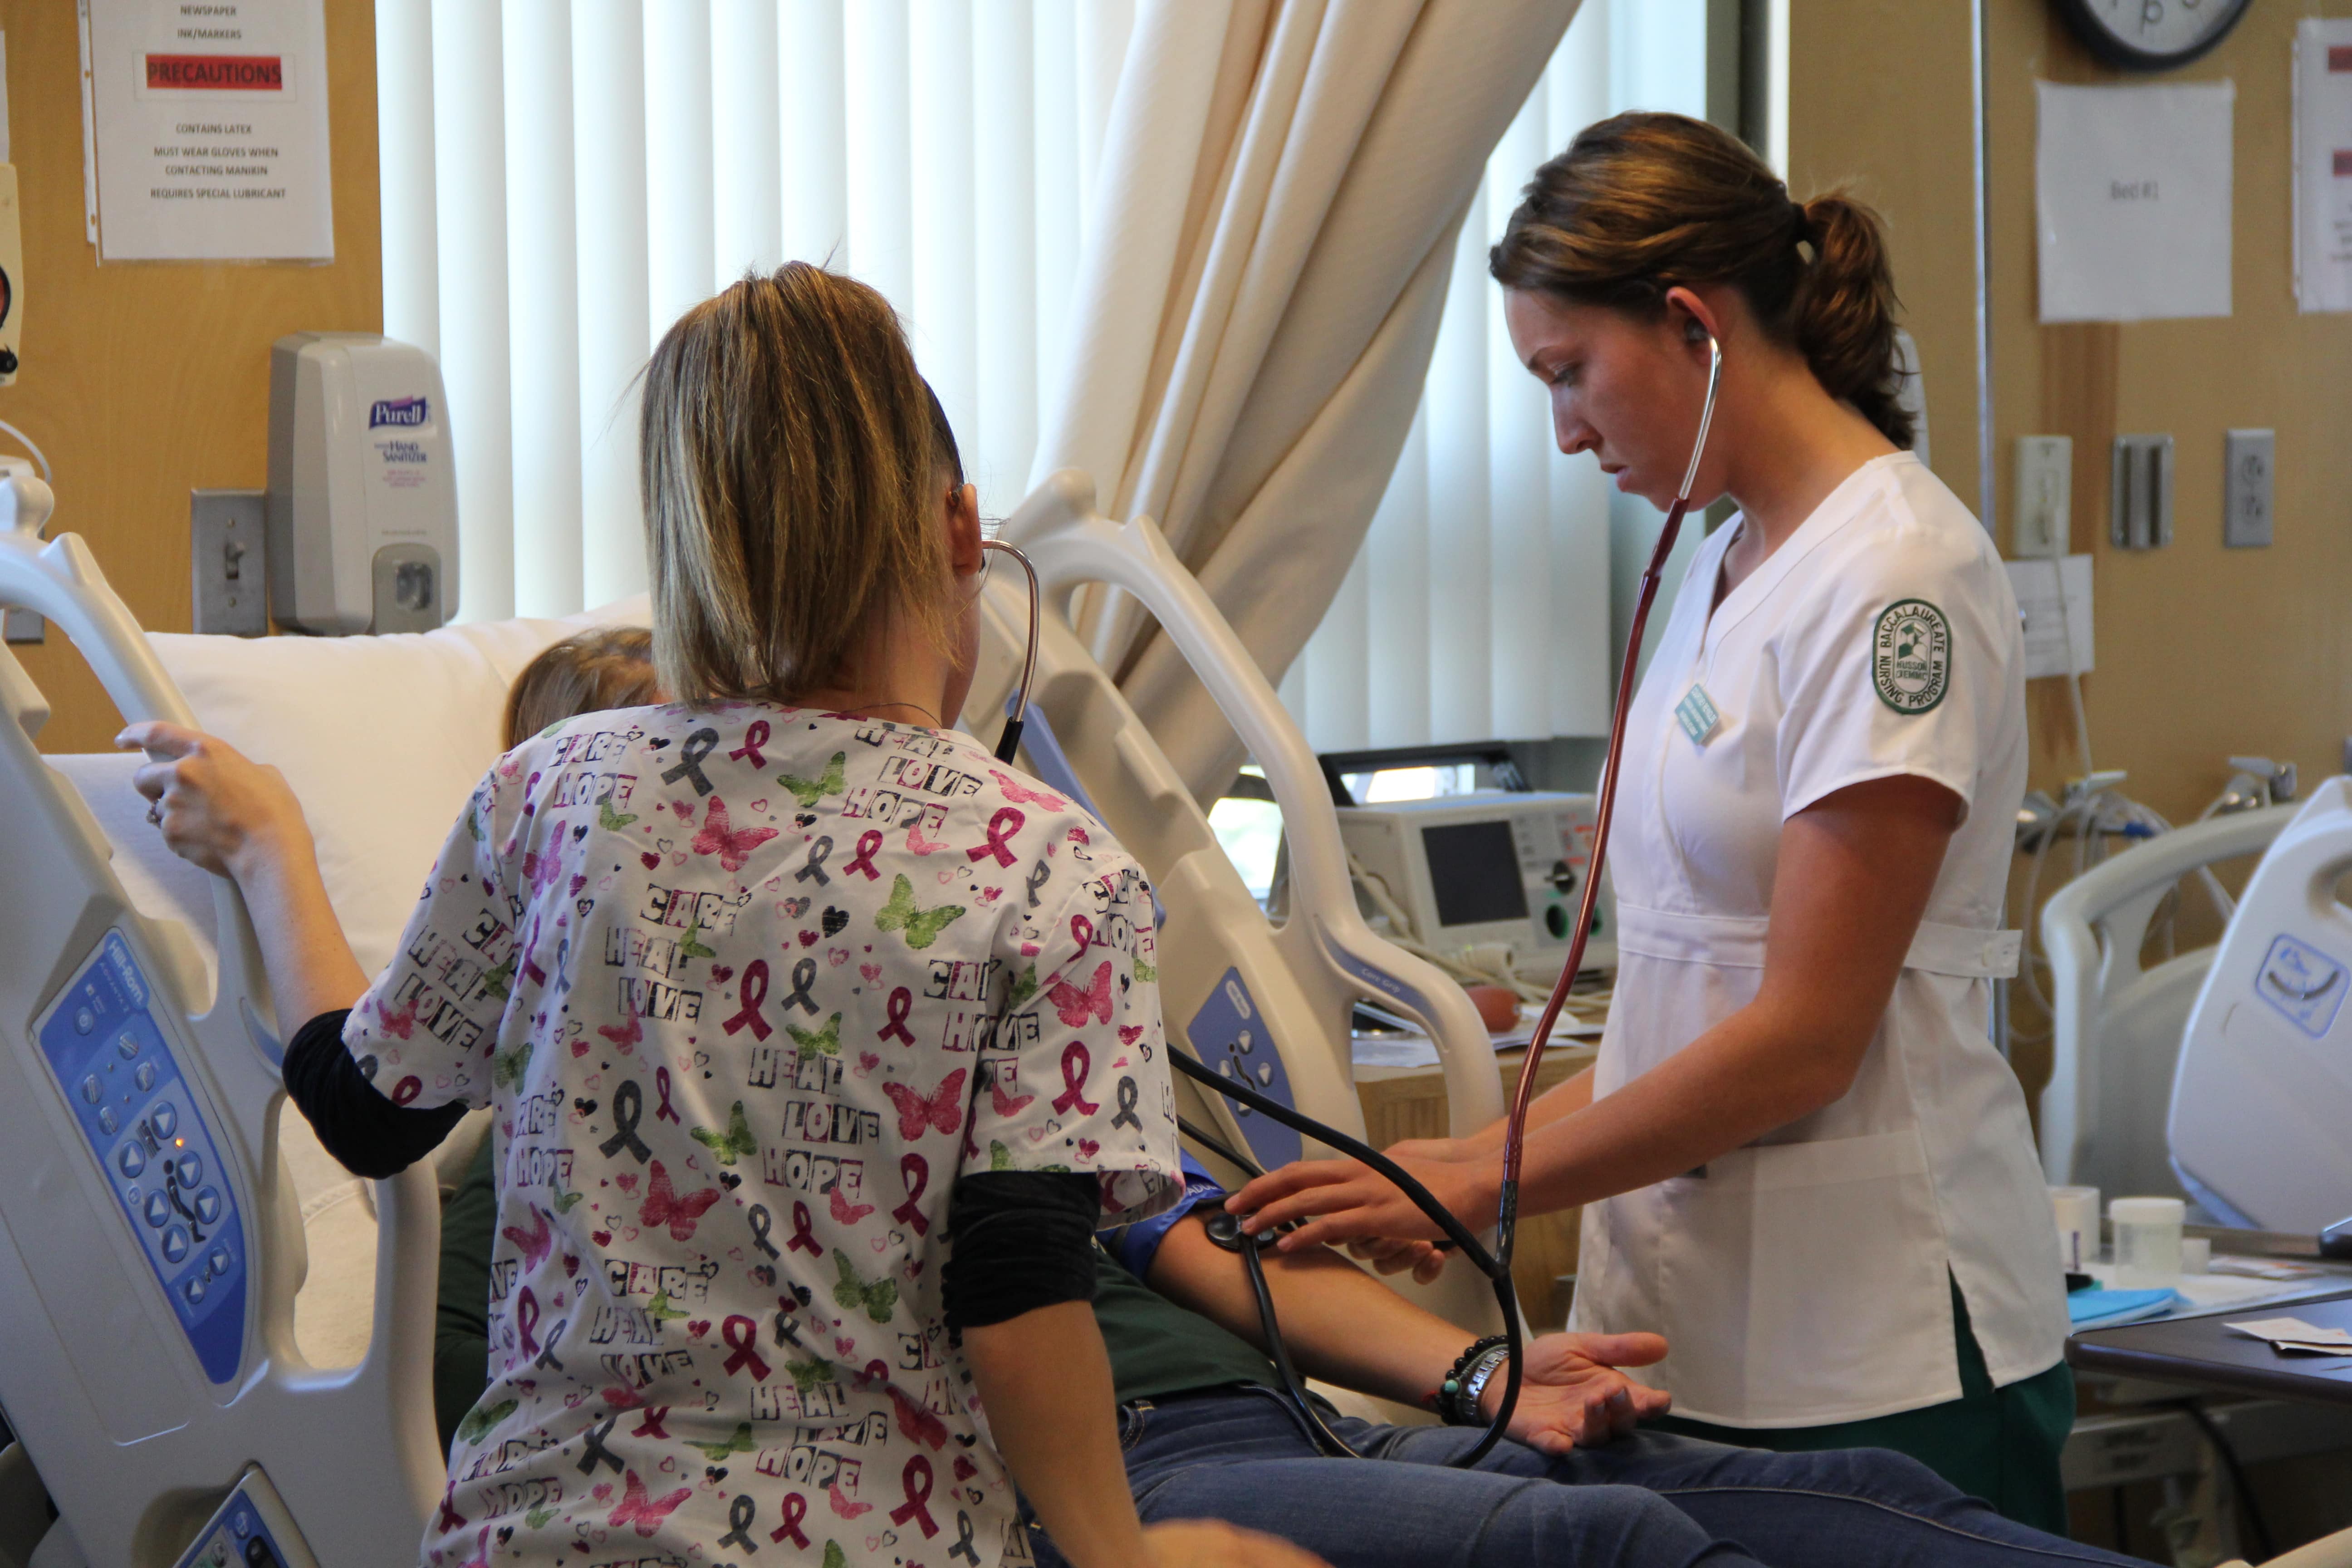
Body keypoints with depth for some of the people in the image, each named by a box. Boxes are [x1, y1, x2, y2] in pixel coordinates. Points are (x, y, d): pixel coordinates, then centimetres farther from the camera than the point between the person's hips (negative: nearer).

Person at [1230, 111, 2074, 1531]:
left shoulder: (1895, 575, -13)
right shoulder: (1729, 563, 14)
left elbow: (1807, 1036, -16)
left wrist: (1477, 1193, -11)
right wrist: (1500, 1145, 6)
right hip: (1708, 1333, 7)